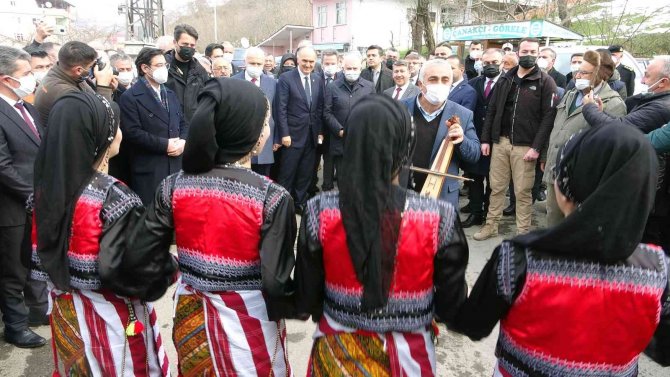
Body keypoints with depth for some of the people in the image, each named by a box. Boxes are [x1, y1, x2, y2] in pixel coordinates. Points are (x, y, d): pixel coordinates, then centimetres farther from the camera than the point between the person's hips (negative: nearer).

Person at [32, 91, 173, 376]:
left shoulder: (45, 188, -3)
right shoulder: (114, 197, -24)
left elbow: (37, 255, 5)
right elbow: (123, 271, -28)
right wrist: (167, 267, -13)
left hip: (64, 310, 7)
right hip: (110, 317, -6)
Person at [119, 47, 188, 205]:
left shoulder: (170, 94, 19)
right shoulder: (130, 97, -6)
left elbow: (183, 123, 18)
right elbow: (132, 132, -15)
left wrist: (182, 141, -4)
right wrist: (165, 145, -15)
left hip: (175, 167, 6)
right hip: (148, 170, -6)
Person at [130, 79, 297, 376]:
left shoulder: (174, 186, -11)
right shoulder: (272, 198, -23)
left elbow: (142, 258, -8)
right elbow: (275, 282, -24)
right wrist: (301, 305, -4)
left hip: (191, 318, 4)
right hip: (248, 326, -3)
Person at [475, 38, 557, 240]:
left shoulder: (545, 82, -2)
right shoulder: (505, 79, 11)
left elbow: (548, 117, -9)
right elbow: (491, 111, 12)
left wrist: (536, 147, -16)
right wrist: (485, 139, 5)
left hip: (525, 146, -4)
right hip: (500, 141, 4)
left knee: (523, 191, 2)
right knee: (496, 187, 10)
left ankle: (523, 232, 14)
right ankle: (491, 225, 22)